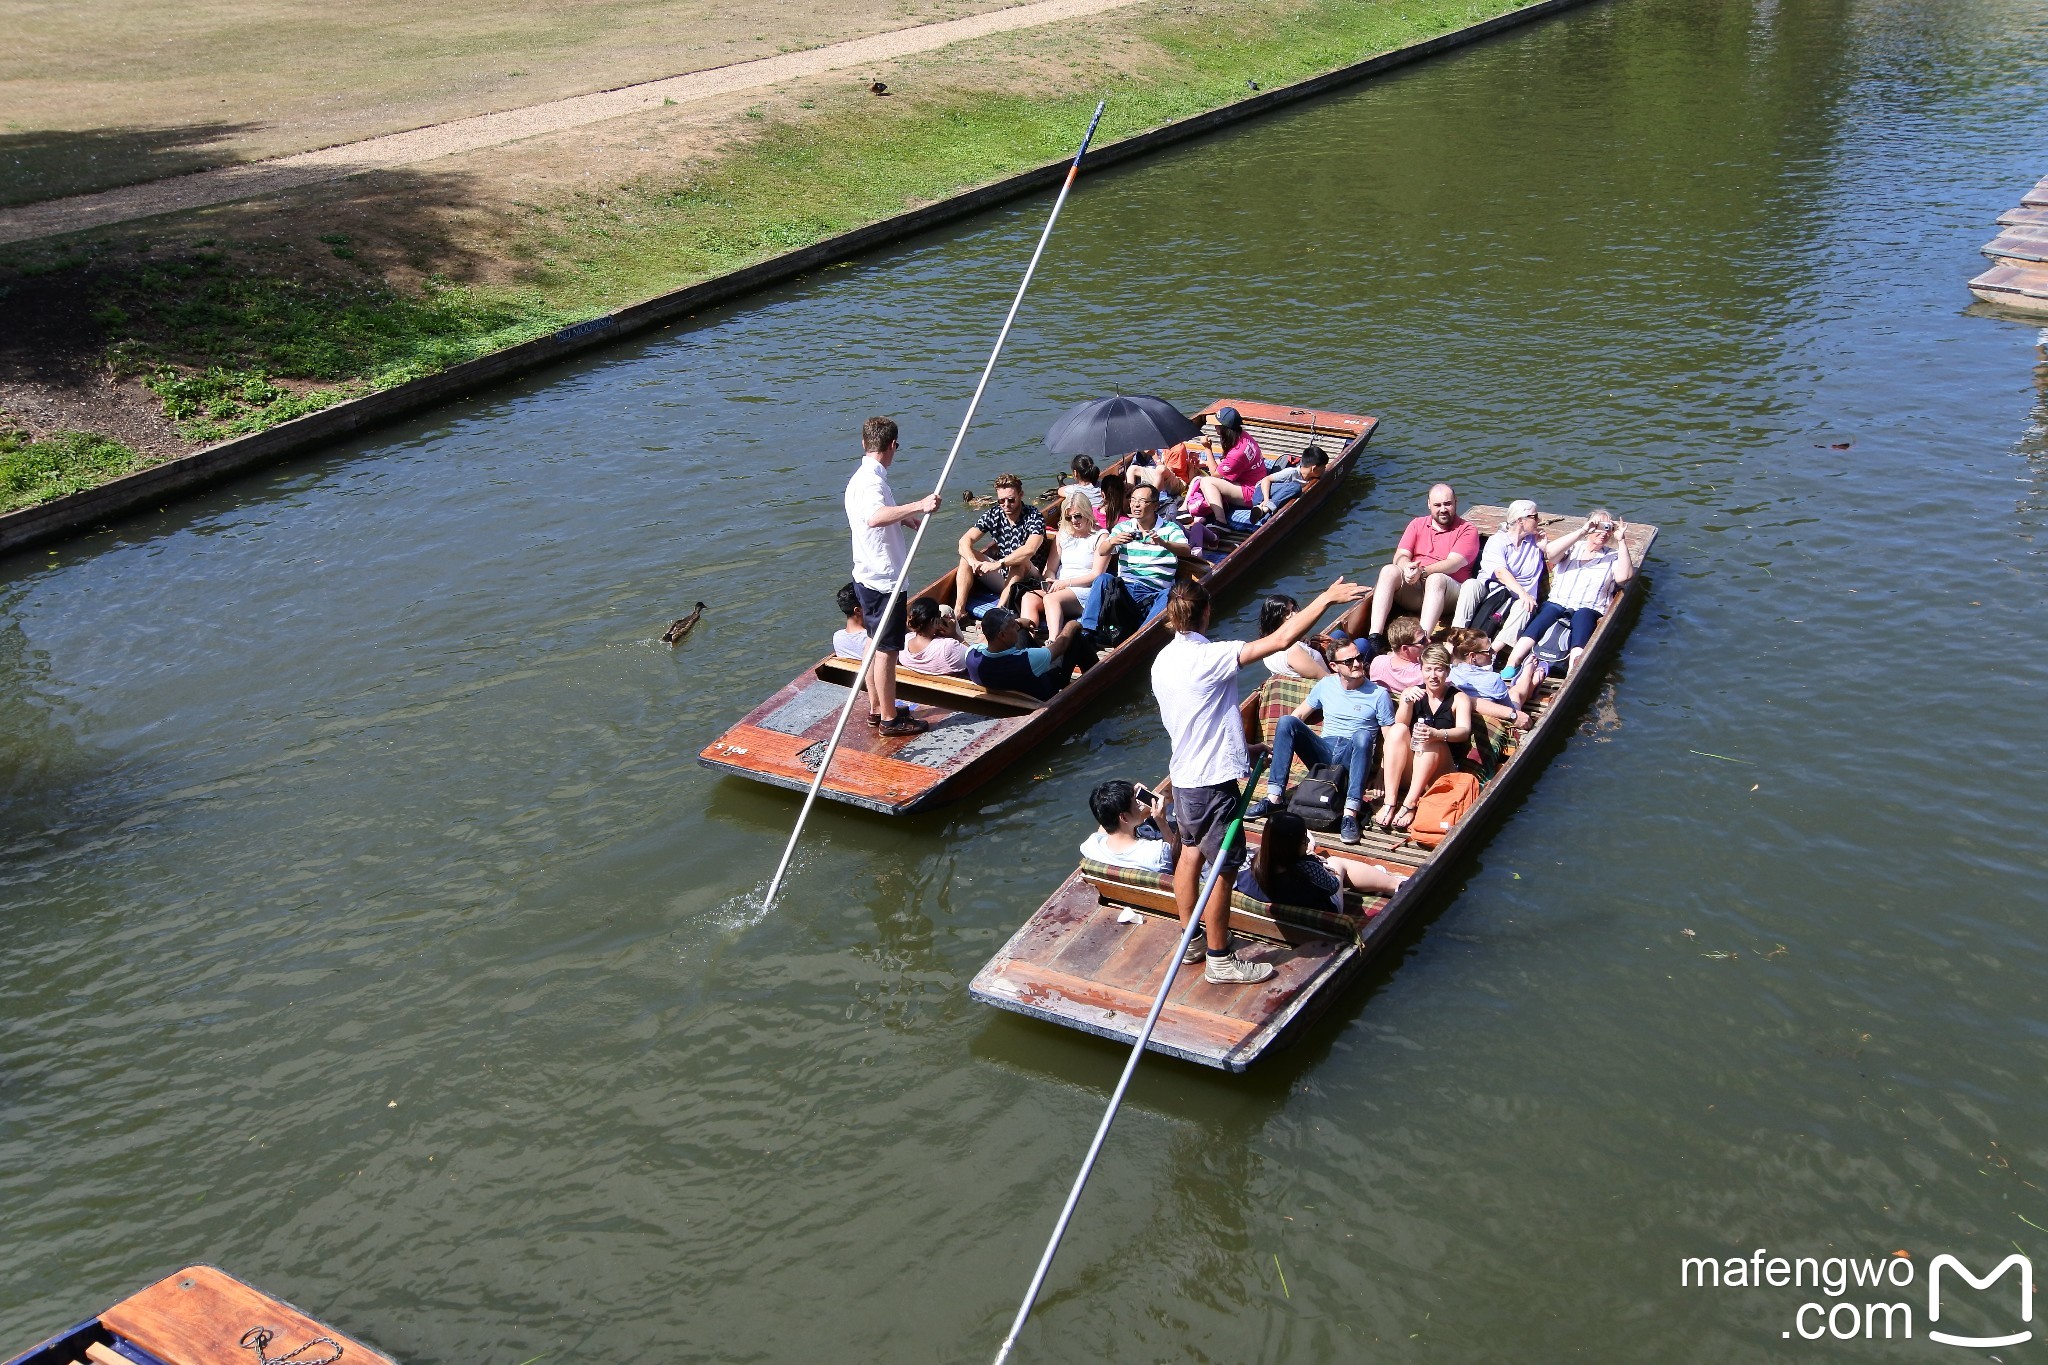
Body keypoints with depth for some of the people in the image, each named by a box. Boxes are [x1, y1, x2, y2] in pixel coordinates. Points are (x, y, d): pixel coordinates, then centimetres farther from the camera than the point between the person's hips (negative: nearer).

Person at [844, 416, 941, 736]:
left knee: (876, 643, 19)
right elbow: (874, 517, -44)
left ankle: (876, 708, 30)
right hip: (883, 580, -10)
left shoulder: (861, 478, 9)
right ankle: (889, 719, 8)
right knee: (886, 650, -1)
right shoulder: (873, 481, -22)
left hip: (868, 575, 10)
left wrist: (903, 515, 35)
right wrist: (918, 506, -48)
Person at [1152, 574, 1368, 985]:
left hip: (1183, 774, 9)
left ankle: (1192, 941, 33)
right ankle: (1219, 961, 12)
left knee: (1191, 853, 21)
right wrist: (1327, 598, -21)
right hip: (1213, 780, -9)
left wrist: (1239, 749, 22)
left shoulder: (1162, 662, 4)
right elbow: (1281, 640, -28)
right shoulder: (1208, 658, -22)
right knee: (1223, 868, 2)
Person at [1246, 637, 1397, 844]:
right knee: (1286, 720, -20)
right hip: (1323, 753, 3)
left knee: (1363, 735, -37)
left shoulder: (1378, 694, -1)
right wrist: (1279, 745, 2)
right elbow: (1299, 714, 17)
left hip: (1353, 758, -3)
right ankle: (1273, 798, -25)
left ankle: (1350, 814, -45)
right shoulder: (1325, 685, 10)